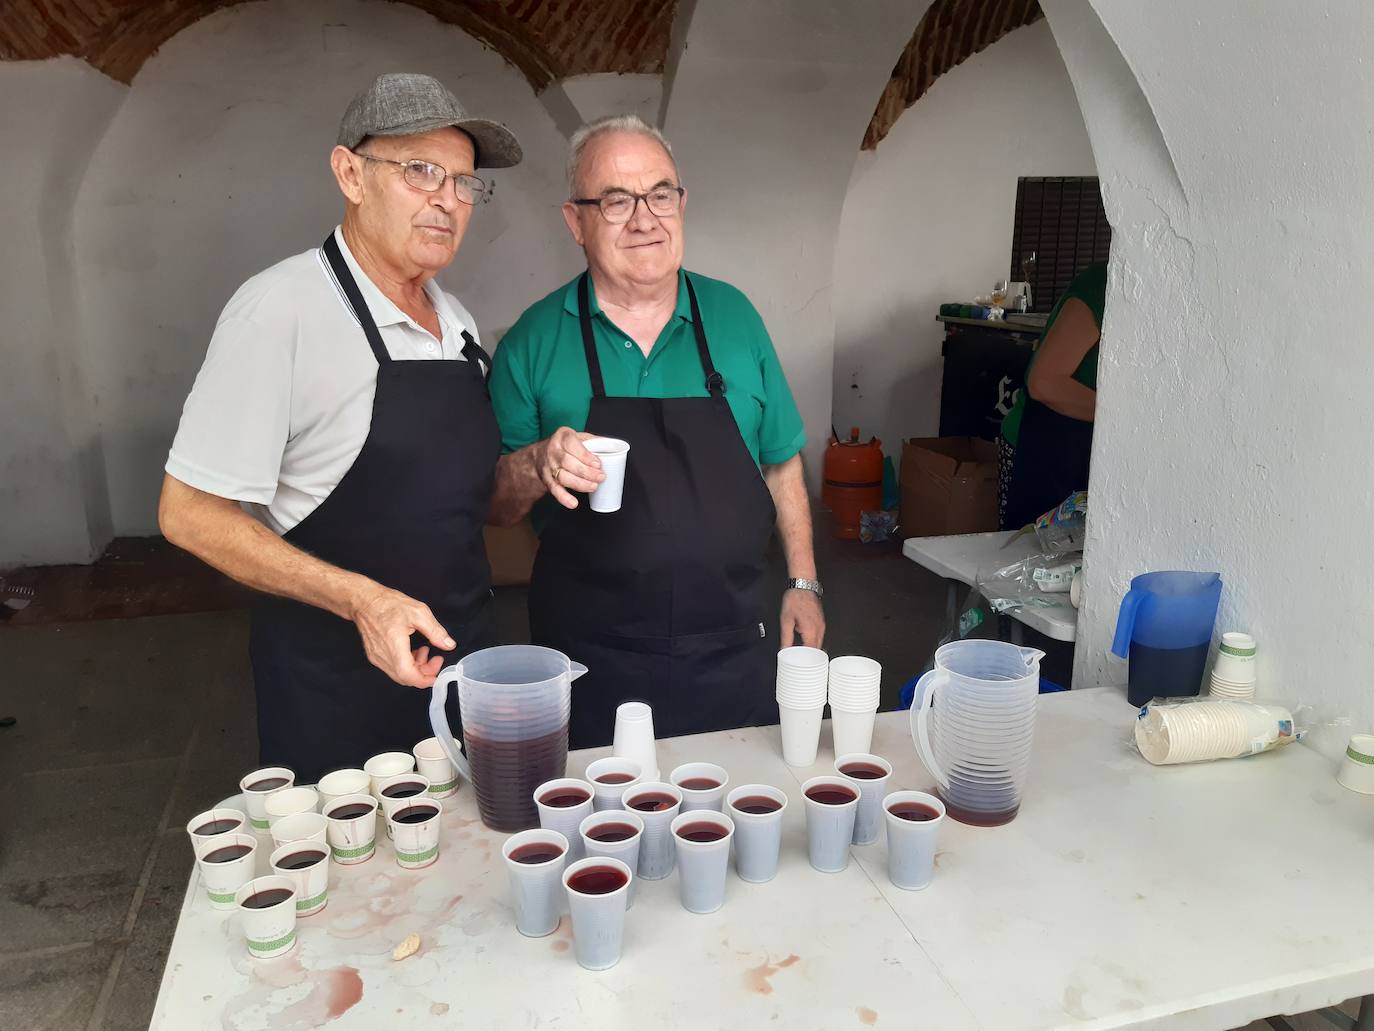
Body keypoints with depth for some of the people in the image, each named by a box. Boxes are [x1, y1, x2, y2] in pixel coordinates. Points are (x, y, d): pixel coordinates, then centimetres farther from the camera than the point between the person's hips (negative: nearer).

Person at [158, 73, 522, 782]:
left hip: (458, 657, 7)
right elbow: (190, 513, -16)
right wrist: (359, 599, -26)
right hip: (333, 688, -6)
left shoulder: (458, 324, 6)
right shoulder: (282, 308, -17)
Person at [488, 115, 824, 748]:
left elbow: (780, 463, 10)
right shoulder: (534, 340, -3)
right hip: (593, 655, -2)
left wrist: (802, 582, 6)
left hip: (734, 647, 2)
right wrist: (536, 467, -21)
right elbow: (495, 503, 0)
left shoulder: (732, 315, 3)